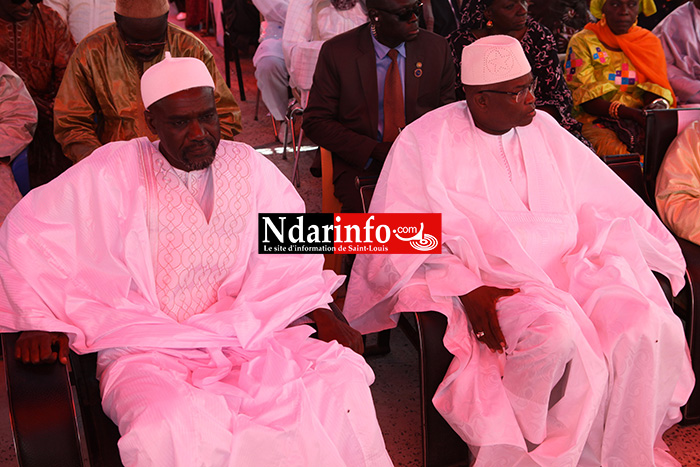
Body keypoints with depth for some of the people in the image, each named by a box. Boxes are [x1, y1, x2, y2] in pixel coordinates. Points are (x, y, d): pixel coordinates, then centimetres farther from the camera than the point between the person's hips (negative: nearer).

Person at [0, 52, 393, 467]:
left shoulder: (248, 166, 10)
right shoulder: (114, 172, 1)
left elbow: (292, 253, 14)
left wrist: (323, 315, 0)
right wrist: (41, 319, -5)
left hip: (243, 336, 3)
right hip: (146, 351, -3)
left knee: (344, 378, -21)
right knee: (169, 431, -36)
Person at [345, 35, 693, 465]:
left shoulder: (543, 129, 14)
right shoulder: (427, 141, -1)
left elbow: (609, 206, 17)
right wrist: (466, 290, -18)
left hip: (567, 268, 5)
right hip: (490, 280, -5)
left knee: (653, 328, -20)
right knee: (555, 336, -35)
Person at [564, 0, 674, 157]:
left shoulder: (649, 41, 17)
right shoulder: (582, 42, 3)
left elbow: (655, 89, 9)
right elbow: (585, 101, -7)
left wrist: (658, 106, -18)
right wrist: (633, 113, -21)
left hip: (639, 123, 4)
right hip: (596, 123, -3)